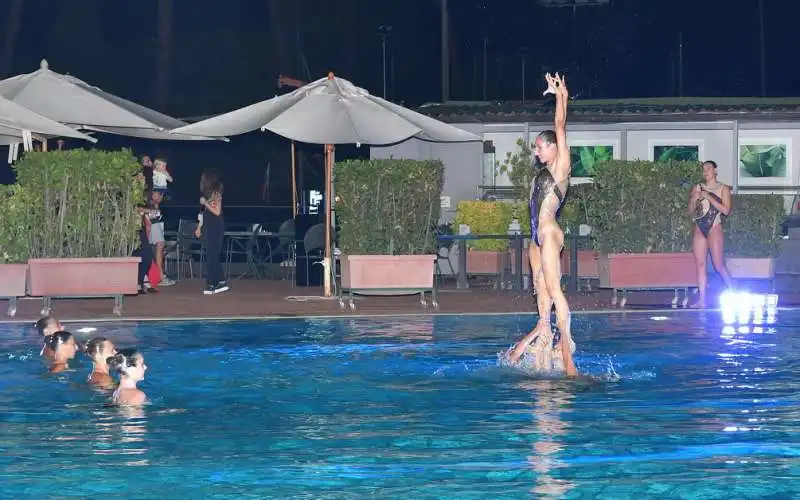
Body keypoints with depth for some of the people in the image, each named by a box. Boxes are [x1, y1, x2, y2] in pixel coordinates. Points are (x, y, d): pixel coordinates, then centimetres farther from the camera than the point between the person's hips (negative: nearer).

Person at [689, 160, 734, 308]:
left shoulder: (723, 188, 2)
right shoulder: (697, 188, 13)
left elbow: (726, 210, -9)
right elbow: (691, 211, 15)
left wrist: (709, 197, -13)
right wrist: (694, 199, -6)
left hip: (714, 228, -4)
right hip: (699, 228, 4)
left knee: (719, 265, -10)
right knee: (700, 264, 0)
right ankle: (702, 299, 0)